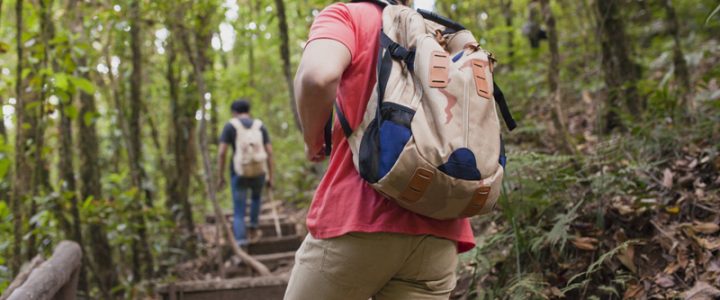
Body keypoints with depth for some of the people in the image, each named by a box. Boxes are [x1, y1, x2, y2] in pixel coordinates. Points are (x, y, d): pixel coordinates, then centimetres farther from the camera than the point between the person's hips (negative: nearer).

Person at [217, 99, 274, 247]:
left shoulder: (230, 126, 0)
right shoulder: (260, 126, 8)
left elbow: (221, 152, -7)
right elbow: (269, 152, 3)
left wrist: (220, 176, 2)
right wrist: (271, 177, 8)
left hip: (239, 173, -2)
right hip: (259, 171, 2)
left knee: (239, 211, 5)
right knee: (256, 196, 35)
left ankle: (241, 244, -6)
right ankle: (253, 228, 30)